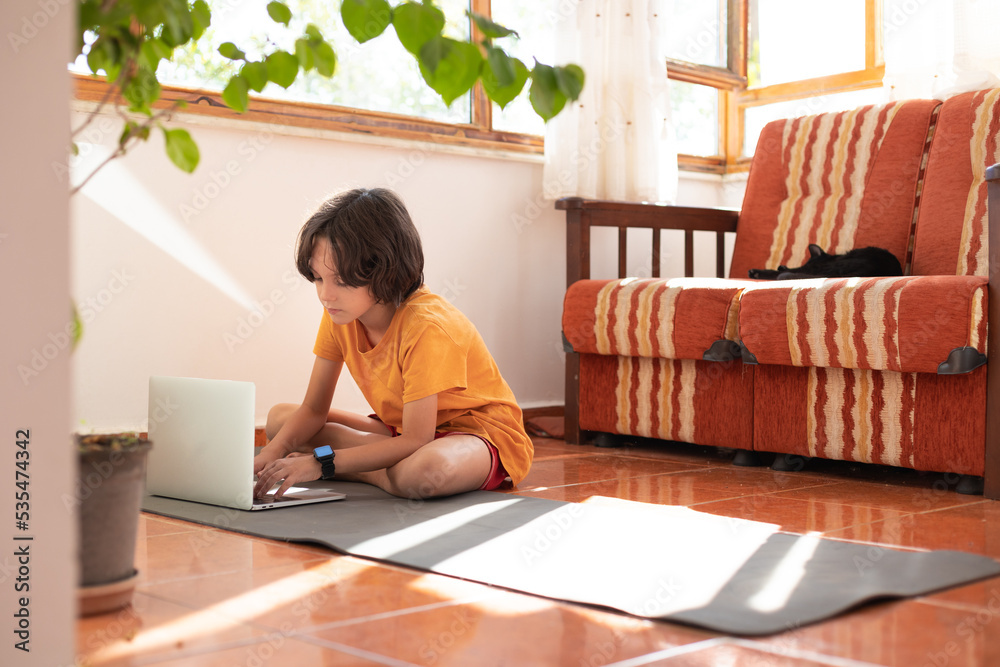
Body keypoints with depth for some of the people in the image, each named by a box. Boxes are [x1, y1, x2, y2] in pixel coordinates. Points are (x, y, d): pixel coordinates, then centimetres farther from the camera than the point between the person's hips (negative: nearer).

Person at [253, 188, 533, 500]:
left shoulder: (425, 326, -31)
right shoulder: (337, 315, -8)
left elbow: (415, 440, -31)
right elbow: (313, 410, -3)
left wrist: (321, 462, -33)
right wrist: (270, 454, -23)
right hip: (403, 430, 8)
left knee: (425, 471, -44)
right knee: (279, 418, -3)